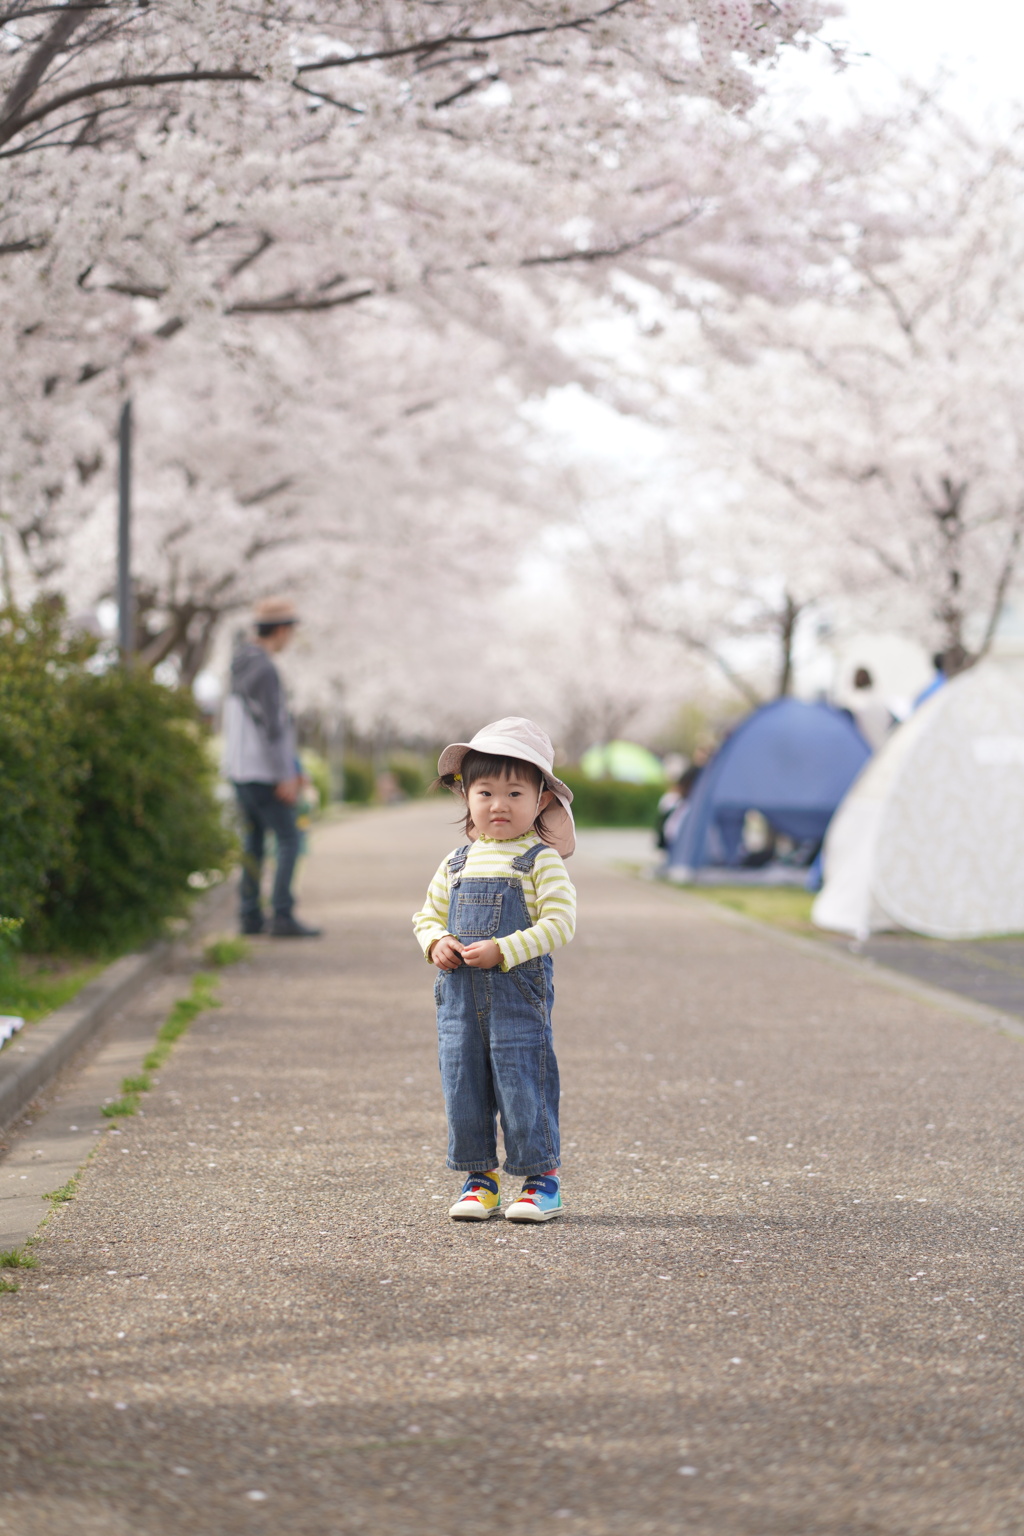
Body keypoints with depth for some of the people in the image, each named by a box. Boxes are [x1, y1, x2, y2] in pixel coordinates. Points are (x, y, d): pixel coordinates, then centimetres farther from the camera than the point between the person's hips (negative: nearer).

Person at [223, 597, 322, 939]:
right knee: (288, 840, -6)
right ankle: (283, 916, -11)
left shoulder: (242, 664, 14)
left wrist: (290, 768, 23)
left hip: (239, 769, 9)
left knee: (255, 840, 14)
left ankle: (250, 915, 14)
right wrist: (284, 776, -19)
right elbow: (270, 726, -21)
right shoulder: (264, 669, -17)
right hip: (261, 772, -9)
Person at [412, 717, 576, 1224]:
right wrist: (436, 943, -4)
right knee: (462, 1084, 7)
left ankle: (541, 1176, 8)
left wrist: (503, 950, -20)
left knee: (522, 1083, -4)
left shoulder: (542, 861, -4)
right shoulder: (457, 863, 12)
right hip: (459, 994, 5)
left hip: (519, 994, -5)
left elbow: (559, 924, -12)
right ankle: (479, 1176, 18)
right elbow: (427, 914, 19)